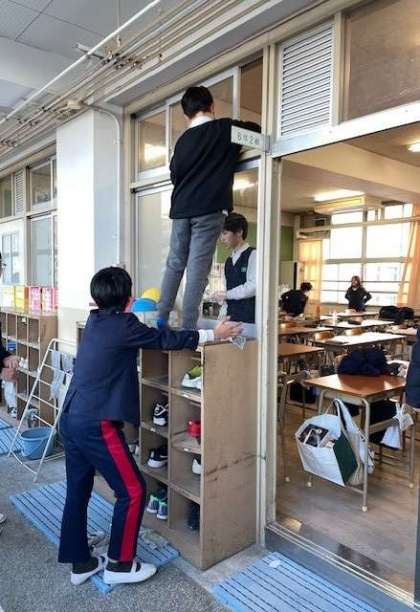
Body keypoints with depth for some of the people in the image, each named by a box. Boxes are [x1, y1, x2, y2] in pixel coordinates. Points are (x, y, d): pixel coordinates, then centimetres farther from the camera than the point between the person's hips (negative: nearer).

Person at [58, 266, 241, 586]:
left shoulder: (95, 321, 10)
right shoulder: (124, 324, -13)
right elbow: (167, 340, -7)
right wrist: (214, 333, 2)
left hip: (71, 419, 9)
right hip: (97, 424, -9)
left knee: (77, 491, 18)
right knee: (132, 491, 5)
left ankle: (80, 562, 33)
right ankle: (119, 564, 18)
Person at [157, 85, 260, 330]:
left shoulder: (183, 139, 14)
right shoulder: (226, 128, 3)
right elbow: (258, 132, 13)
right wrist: (232, 151, 24)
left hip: (182, 208, 5)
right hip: (209, 208, -4)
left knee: (175, 264, 12)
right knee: (198, 268, -6)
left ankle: (162, 318, 13)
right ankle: (188, 326, -7)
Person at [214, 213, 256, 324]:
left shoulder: (253, 255, -5)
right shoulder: (229, 261, 18)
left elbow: (253, 287, -16)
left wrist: (227, 295, -8)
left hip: (249, 317, -7)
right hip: (231, 316, 7)